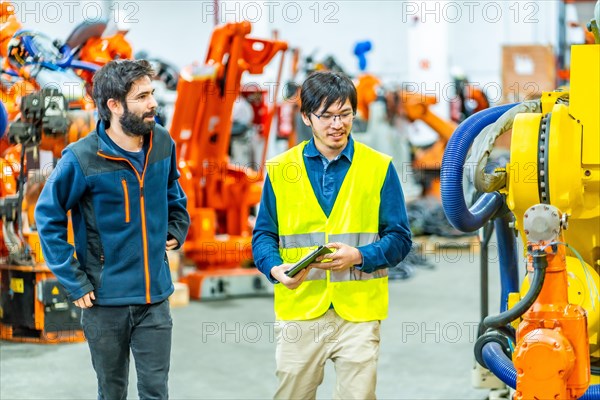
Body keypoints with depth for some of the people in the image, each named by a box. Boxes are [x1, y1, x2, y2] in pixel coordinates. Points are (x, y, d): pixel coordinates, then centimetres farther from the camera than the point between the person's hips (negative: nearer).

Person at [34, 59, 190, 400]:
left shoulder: (163, 144, -1)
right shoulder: (82, 158, -15)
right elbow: (48, 217, -7)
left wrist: (176, 230, 9)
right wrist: (74, 282, -9)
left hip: (155, 296, 3)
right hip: (105, 300, -3)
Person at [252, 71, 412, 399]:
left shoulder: (379, 167, 3)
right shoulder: (280, 170, 6)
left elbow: (399, 238, 2)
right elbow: (264, 235, 8)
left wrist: (358, 256, -15)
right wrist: (275, 268, -13)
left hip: (358, 312, -1)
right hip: (298, 310, 1)